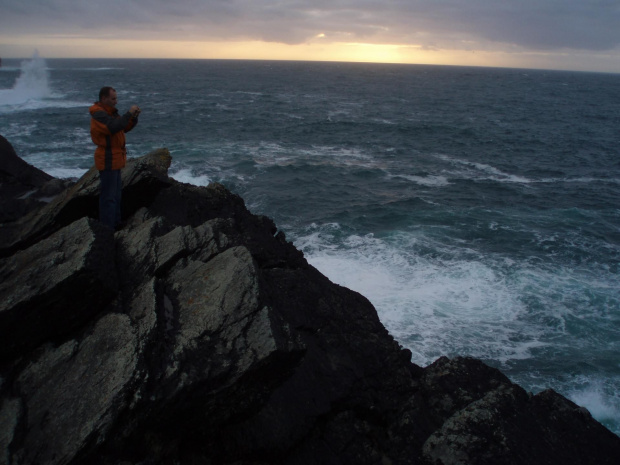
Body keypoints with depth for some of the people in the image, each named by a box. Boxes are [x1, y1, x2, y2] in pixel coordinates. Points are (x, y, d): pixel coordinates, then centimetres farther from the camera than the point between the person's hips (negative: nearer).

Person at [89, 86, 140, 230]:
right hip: (108, 160, -10)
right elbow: (114, 127, -33)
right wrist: (129, 113, -25)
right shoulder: (99, 114, -18)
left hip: (114, 160, 10)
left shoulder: (111, 112, 13)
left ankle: (115, 224, 31)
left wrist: (134, 116, -3)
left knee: (116, 193, 19)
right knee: (108, 195, -6)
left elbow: (125, 128, 14)